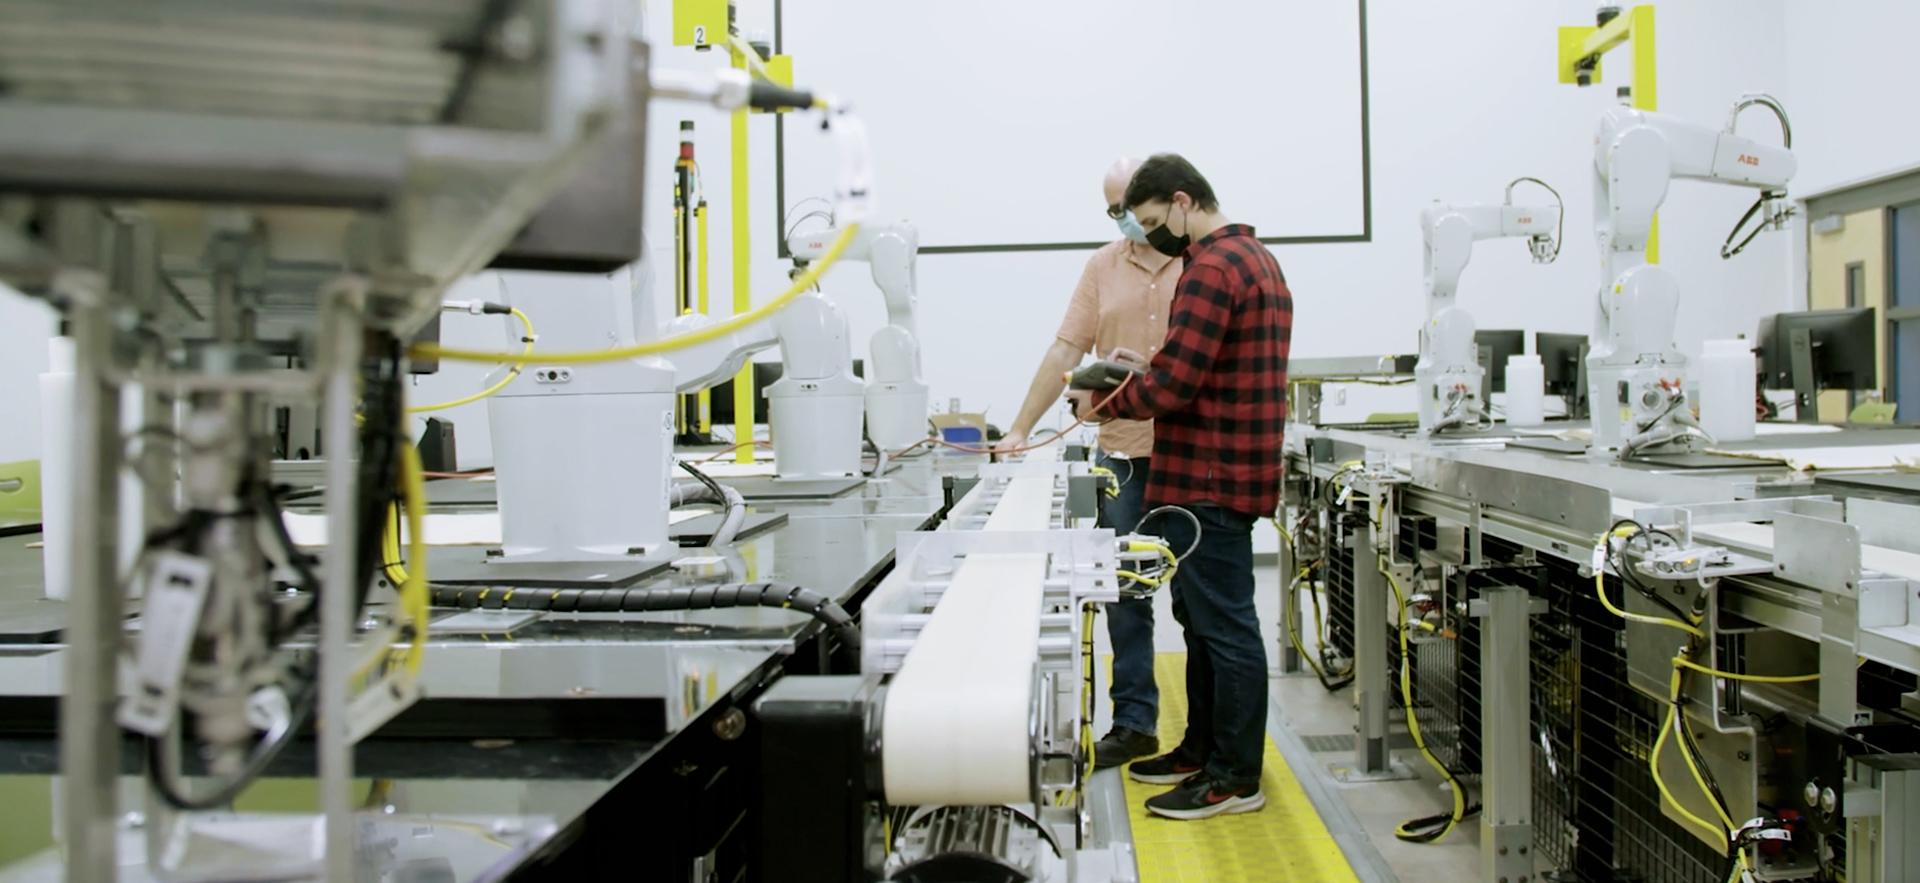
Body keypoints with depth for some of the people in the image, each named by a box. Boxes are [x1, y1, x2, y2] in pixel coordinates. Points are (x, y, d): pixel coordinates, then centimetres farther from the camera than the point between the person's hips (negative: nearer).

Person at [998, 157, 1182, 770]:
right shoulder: (1104, 267, 9)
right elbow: (1065, 352, 6)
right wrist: (1021, 429, 1)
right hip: (1123, 454, 3)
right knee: (1125, 592, 6)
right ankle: (1133, 721, 16)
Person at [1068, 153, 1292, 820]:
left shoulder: (1211, 269, -16)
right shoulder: (1256, 257, 19)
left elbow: (1172, 383, -21)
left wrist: (1105, 403, -6)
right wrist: (1138, 376, 11)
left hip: (1210, 481, -11)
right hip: (1228, 472, 11)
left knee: (1225, 626, -3)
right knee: (1203, 617, 18)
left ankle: (1235, 778, 6)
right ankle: (1202, 750, 29)